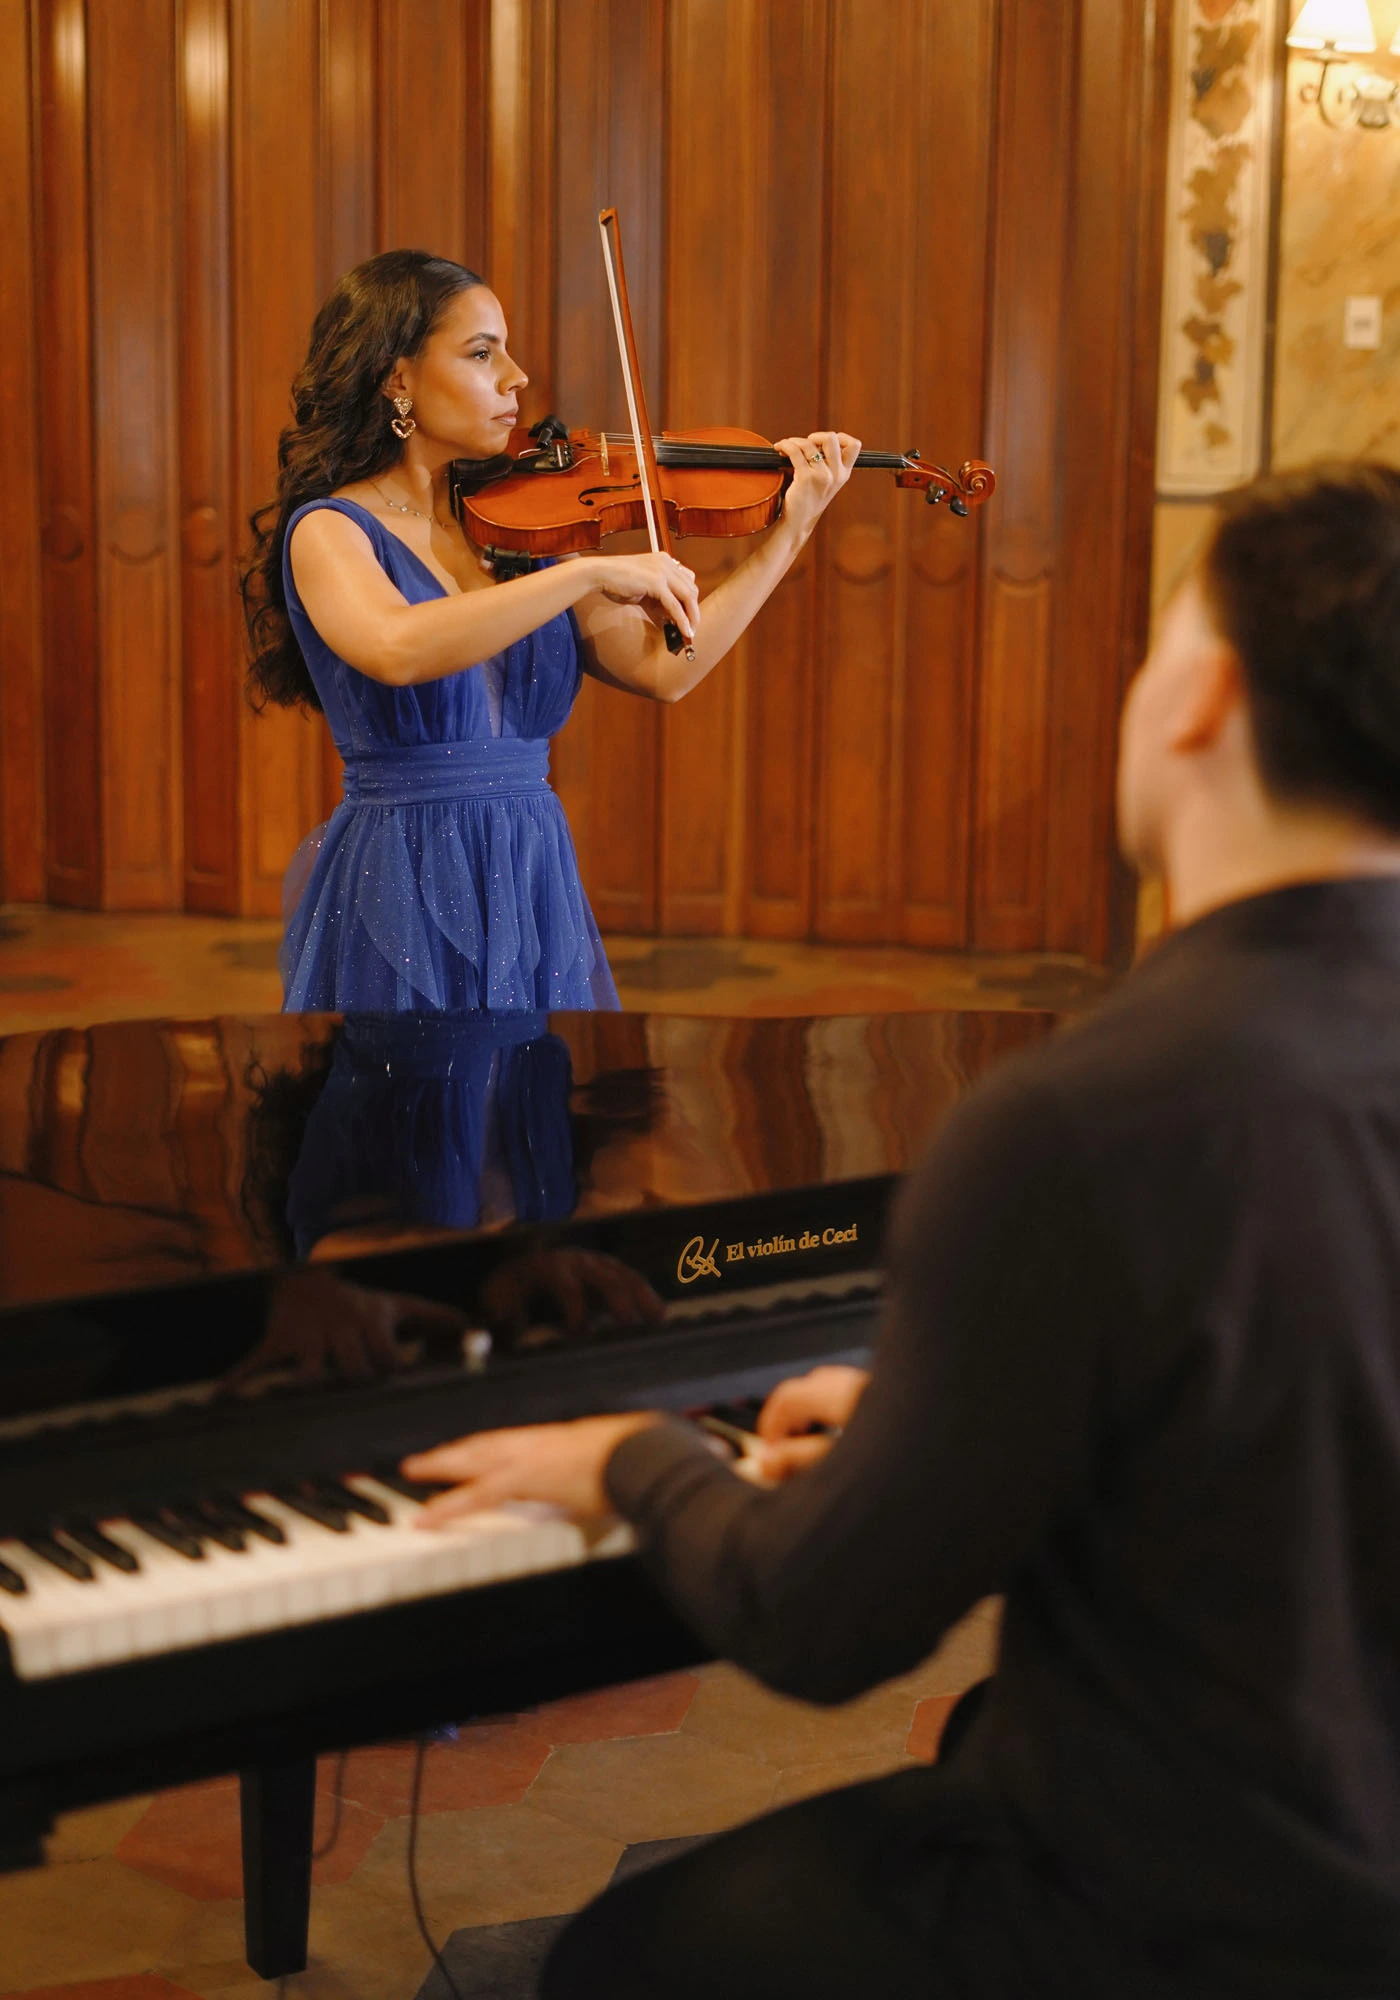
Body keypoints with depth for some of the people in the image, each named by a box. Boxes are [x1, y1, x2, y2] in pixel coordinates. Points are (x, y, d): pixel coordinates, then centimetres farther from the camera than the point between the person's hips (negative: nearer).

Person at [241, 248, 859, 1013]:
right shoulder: (329, 531, -8)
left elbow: (663, 669, 0)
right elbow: (398, 649, -31)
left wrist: (792, 528, -2)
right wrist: (592, 573, -31)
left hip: (535, 891, 5)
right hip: (404, 896, -5)